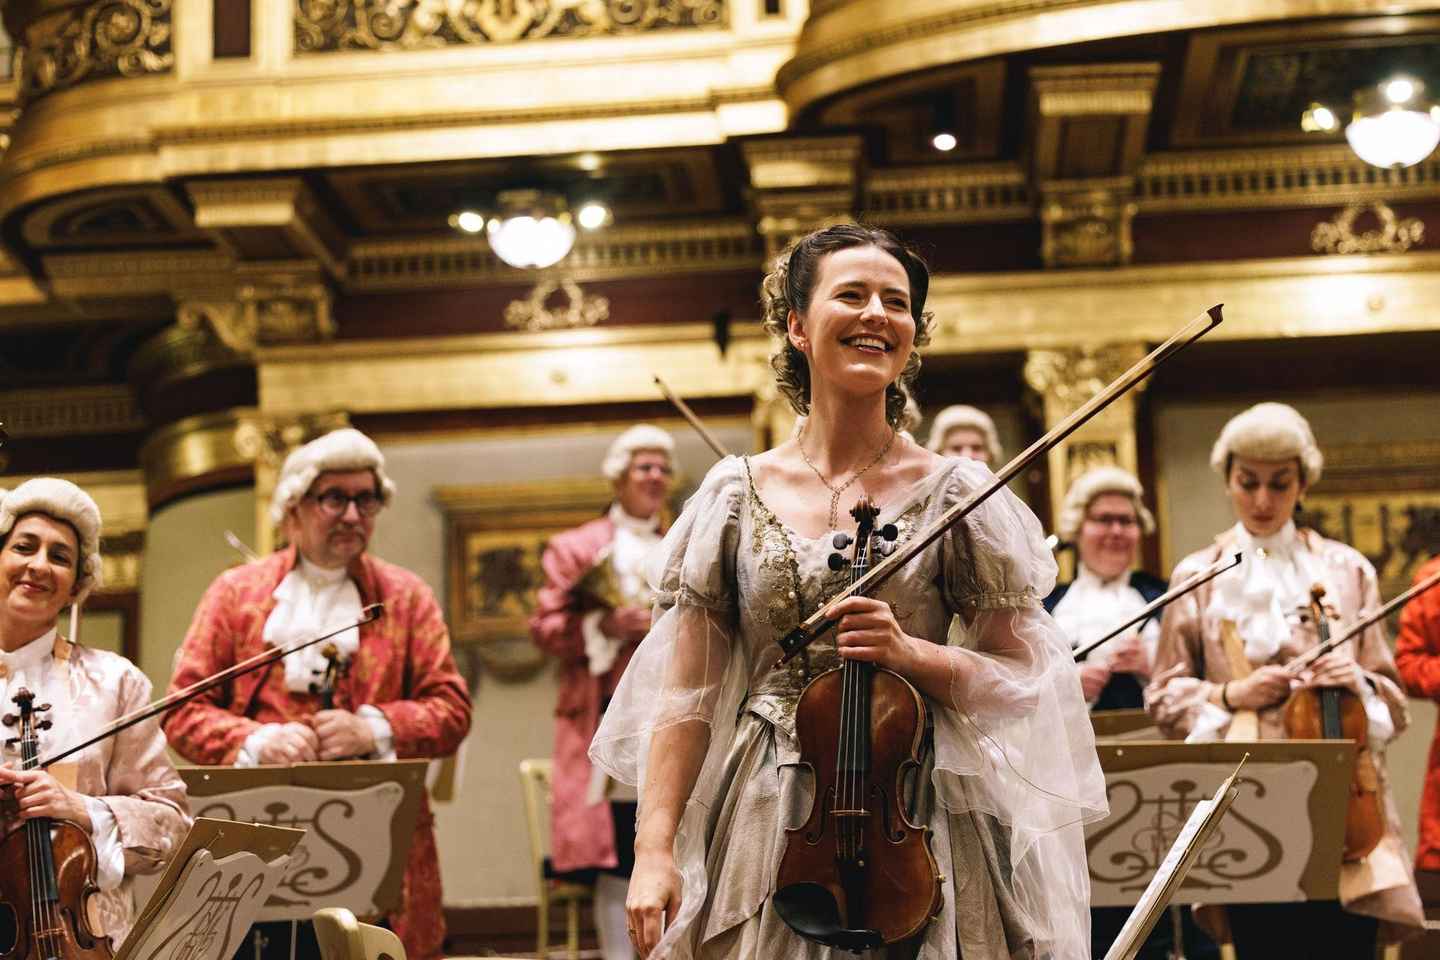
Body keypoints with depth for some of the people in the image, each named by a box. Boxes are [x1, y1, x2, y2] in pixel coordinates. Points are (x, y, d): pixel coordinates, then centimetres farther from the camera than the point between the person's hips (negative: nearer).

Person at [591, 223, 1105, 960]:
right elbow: (685, 693, 1)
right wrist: (654, 847, -7)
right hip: (762, 833, 1)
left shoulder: (956, 494, -1)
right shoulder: (736, 495, 1)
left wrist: (913, 654, -16)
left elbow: (1022, 678, 1)